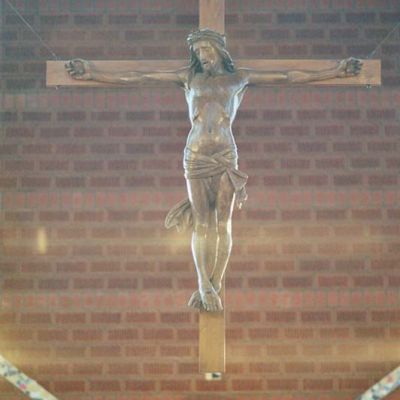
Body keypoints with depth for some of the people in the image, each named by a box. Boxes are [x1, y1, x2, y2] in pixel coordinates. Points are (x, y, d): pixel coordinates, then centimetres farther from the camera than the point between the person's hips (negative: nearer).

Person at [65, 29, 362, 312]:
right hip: (196, 154, 0)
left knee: (223, 222, -2)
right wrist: (95, 75, 4)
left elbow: (289, 77, 9)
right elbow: (139, 78, 8)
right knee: (201, 222, -2)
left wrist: (335, 72, 6)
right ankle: (205, 287, -1)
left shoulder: (239, 78, 10)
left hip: (226, 155, 0)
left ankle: (212, 287, 1)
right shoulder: (189, 77, 11)